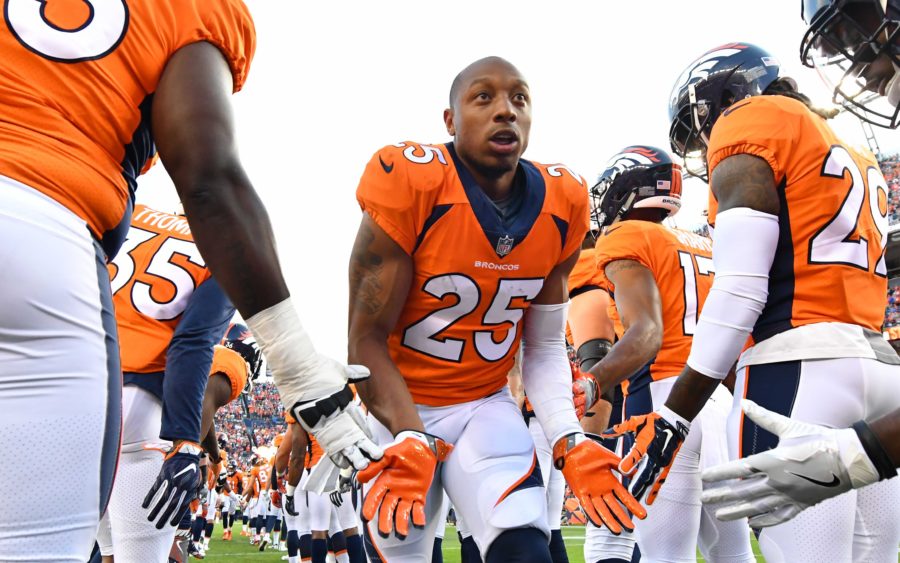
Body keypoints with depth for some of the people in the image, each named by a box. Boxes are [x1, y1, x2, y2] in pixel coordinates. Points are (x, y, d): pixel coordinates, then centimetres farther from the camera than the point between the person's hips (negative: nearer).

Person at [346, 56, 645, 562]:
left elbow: (545, 347, 4)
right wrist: (410, 441, -28)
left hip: (486, 405, 3)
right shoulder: (409, 184, -18)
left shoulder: (562, 207, -5)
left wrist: (570, 441, -10)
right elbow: (368, 339, -16)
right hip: (398, 406, -2)